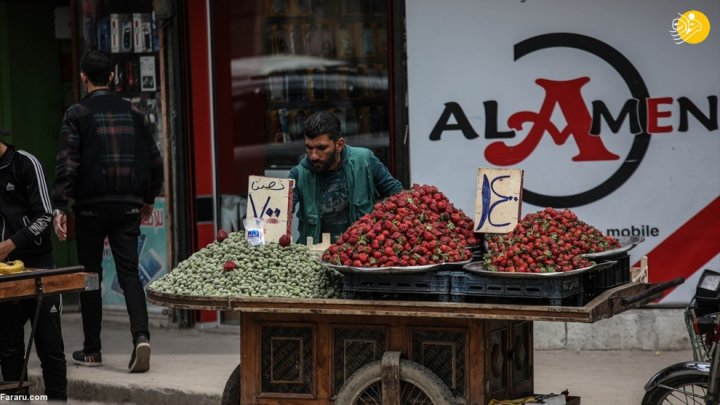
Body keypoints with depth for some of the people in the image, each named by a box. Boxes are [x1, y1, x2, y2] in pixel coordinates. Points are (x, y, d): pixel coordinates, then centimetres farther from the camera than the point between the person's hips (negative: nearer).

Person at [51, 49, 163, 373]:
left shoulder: (76, 115, -3)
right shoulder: (133, 113, 8)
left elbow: (66, 164, -12)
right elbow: (154, 161, 10)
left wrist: (59, 207, -12)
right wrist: (148, 199, 23)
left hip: (91, 207, -2)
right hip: (127, 207, 2)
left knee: (90, 276, 9)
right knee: (129, 273, 2)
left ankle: (91, 350, 15)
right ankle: (141, 336, -20)